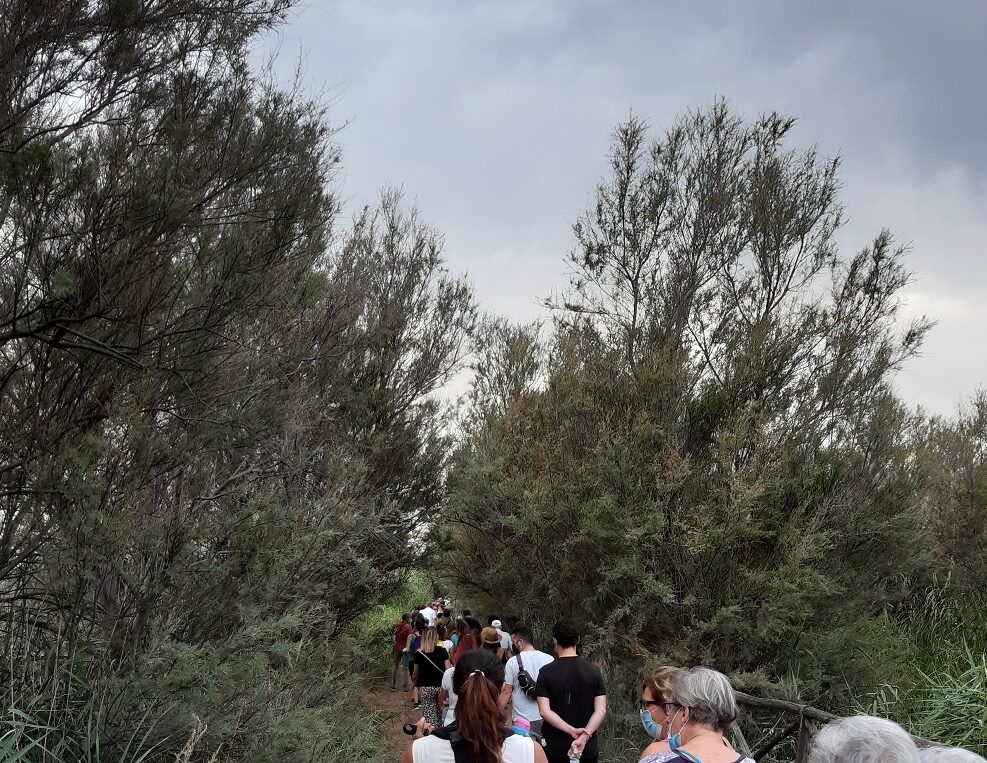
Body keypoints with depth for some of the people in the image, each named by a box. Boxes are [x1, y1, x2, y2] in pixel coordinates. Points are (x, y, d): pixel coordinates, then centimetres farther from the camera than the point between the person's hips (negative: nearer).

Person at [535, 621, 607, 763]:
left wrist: (572, 731, -18)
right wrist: (584, 736, -19)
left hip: (555, 747, -1)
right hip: (588, 748, 1)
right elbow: (601, 711, -10)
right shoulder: (593, 671, -2)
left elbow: (544, 711, -15)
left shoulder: (546, 672, -7)